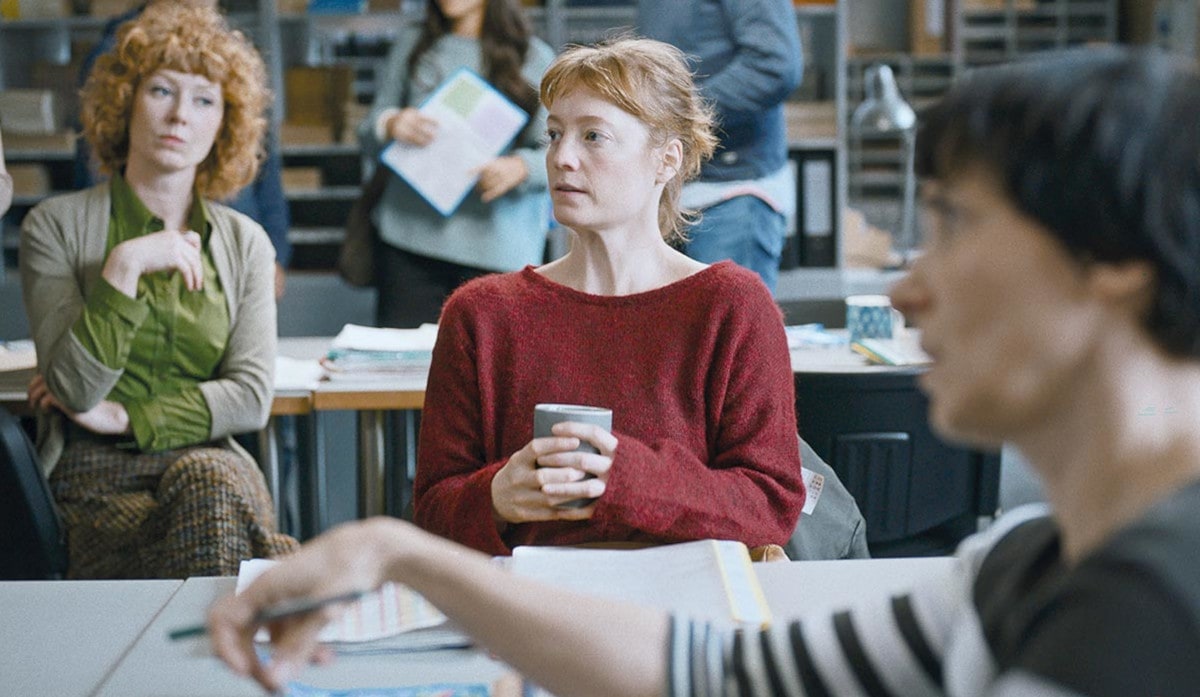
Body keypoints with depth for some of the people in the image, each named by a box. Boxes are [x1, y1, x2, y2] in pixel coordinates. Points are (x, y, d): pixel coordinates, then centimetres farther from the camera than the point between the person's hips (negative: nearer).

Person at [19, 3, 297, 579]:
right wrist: (124, 267, -14)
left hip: (211, 463, 3)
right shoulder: (57, 226, 5)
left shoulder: (245, 243, 14)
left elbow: (251, 396, 3)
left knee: (209, 478, -35)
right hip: (96, 483, -2)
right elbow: (73, 390, -7)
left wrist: (125, 419, -5)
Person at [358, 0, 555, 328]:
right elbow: (369, 137, 15)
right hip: (411, 239, 2)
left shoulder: (535, 58, 6)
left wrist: (519, 167, -19)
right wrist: (390, 124, -9)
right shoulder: (412, 43, 14)